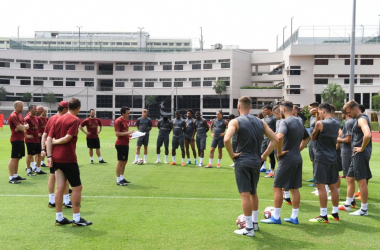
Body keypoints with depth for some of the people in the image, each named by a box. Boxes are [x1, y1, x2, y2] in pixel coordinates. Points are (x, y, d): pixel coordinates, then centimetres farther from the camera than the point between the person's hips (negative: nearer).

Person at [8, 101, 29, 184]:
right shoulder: (13, 116, -14)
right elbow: (20, 127, -21)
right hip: (16, 140, -10)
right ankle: (11, 178, -9)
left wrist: (22, 127, -9)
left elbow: (27, 126, 11)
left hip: (21, 139, 10)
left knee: (17, 158, 14)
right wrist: (24, 127, 0)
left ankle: (15, 175, 22)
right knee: (14, 158, -9)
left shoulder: (20, 115, 17)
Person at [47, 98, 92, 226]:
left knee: (60, 187, 10)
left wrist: (49, 156, 1)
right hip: (68, 158, -7)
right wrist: (55, 142, -2)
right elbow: (67, 138, -19)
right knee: (77, 187, 2)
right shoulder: (75, 120, -9)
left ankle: (59, 218, 14)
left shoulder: (58, 119, 11)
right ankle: (76, 219, 4)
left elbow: (49, 138, 5)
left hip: (56, 158, 7)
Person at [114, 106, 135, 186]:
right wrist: (128, 132, -22)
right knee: (120, 161, -5)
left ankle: (122, 178, 23)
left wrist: (130, 134, 9)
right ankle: (118, 180, 1)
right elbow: (117, 133, -20)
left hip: (125, 144, 9)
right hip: (120, 144, -9)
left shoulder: (126, 121, 14)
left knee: (124, 161, 13)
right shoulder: (118, 121, -14)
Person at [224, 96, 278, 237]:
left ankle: (249, 229, 2)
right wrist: (264, 155, 8)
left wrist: (232, 155, -11)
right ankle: (255, 223, 30)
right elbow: (275, 140, 7)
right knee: (253, 193, 20)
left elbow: (226, 139, -24)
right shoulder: (260, 122, 9)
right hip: (256, 162, 5)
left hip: (242, 162, -5)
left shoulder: (236, 122, -7)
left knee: (245, 194, -2)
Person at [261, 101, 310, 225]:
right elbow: (307, 138, 27)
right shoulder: (299, 122, 13)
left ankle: (276, 217, 5)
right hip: (298, 159, 8)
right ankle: (294, 217, 17)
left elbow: (279, 137, -31)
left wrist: (279, 152, -18)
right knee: (295, 188, 12)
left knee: (277, 187, 1)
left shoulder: (285, 122, -13)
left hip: (286, 159, -8)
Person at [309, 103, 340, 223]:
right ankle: (335, 213, 21)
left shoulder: (320, 123, -13)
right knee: (333, 186, 13)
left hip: (321, 159, -8)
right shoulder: (337, 124, 9)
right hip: (333, 158, 8)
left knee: (321, 186, -4)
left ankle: (323, 216, -3)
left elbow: (313, 138, -1)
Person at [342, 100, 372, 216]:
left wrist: (362, 148, -21)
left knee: (362, 181, -4)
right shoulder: (359, 119, 16)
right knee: (350, 178, 17)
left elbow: (367, 135, -33)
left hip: (361, 155, -11)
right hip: (357, 155, 11)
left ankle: (364, 209, 3)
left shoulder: (361, 119, -16)